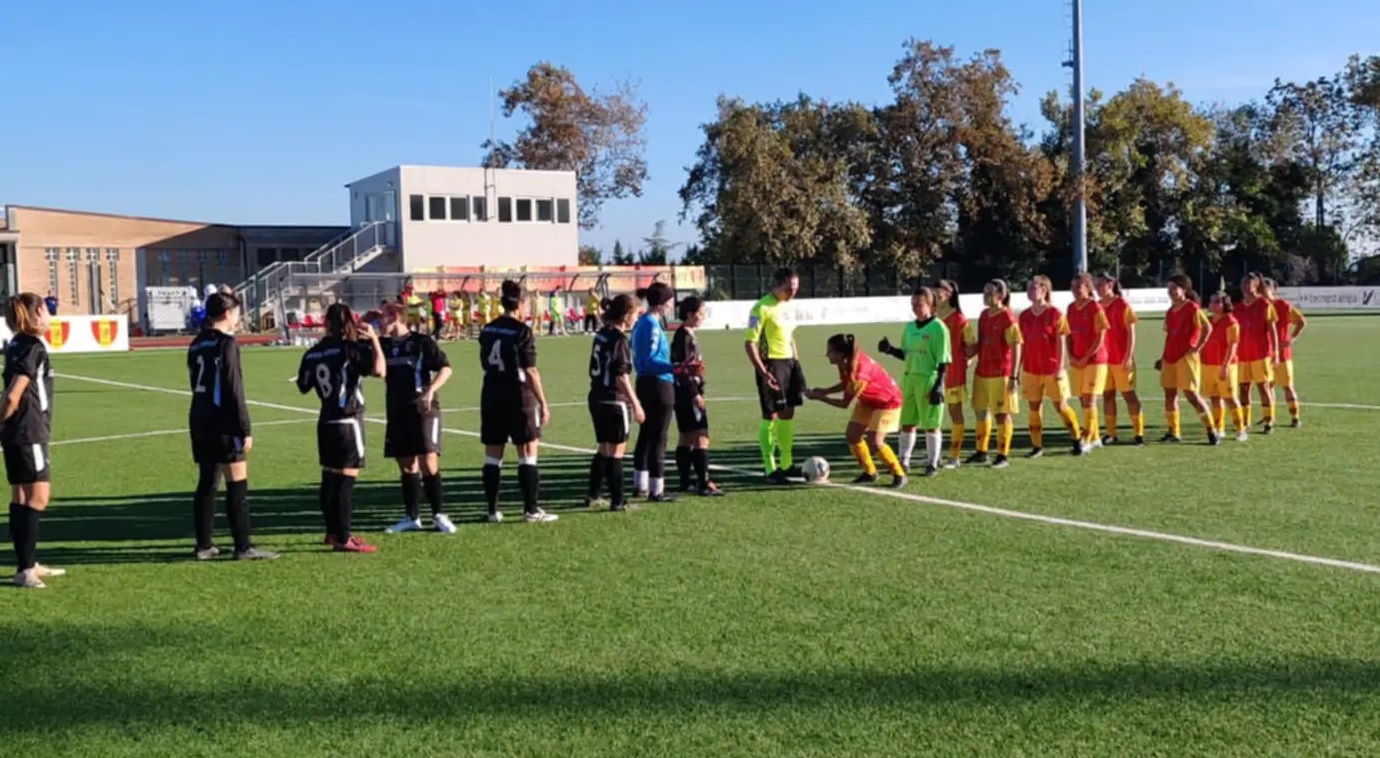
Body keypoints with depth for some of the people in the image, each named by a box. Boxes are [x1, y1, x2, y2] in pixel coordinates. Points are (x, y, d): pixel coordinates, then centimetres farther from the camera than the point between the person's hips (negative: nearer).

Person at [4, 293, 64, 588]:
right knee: (38, 498, -8)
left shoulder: (17, 345, 13)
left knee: (22, 498, 13)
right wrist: (5, 421, -5)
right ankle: (25, 569, -9)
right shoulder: (33, 348, -15)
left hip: (17, 434, 9)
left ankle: (29, 564, 21)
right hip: (28, 433, -9)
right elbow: (13, 396, -19)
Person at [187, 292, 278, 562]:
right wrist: (246, 430, -14)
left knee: (206, 483, 12)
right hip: (223, 423, -8)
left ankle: (203, 546, 15)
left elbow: (199, 383, 17)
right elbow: (235, 392, -15)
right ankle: (243, 547, -5)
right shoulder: (226, 343, -12)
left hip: (199, 421, 8)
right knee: (237, 485, -5)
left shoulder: (197, 344, 13)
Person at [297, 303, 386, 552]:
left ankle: (333, 532, 26)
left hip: (326, 422, 7)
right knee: (346, 480, -5)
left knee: (330, 479, 15)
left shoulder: (313, 353, 6)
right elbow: (379, 369, -25)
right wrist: (374, 339, -14)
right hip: (348, 422, -7)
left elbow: (303, 386, 14)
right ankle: (343, 539, -4)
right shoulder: (350, 348, -13)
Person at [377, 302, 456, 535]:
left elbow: (445, 368, -7)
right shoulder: (384, 345, 11)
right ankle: (412, 518, 16)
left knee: (428, 463, -9)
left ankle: (439, 515, 2)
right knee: (406, 466, 8)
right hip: (396, 414, 6)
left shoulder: (422, 342, -5)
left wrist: (430, 391, -21)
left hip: (423, 412, -6)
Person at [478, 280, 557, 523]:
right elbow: (530, 371, -14)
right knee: (528, 454, 2)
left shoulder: (487, 330, 7)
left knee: (493, 455, 9)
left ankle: (493, 510, 12)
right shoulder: (522, 331, -12)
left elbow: (485, 364, 14)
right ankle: (531, 510, 3)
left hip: (491, 395, 6)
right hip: (518, 396, -6)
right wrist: (543, 403, -11)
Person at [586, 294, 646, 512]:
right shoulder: (619, 339, -16)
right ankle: (617, 501, 3)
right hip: (615, 401, -8)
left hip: (597, 399, 8)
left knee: (603, 449, 18)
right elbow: (622, 376, -20)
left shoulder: (601, 334, 10)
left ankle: (593, 496, 25)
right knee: (616, 451, -1)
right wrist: (636, 404, -17)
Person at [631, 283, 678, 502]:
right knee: (658, 439, -3)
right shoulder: (652, 325, -17)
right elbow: (650, 360, -23)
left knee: (646, 436, 17)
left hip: (645, 384, 10)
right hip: (659, 385, -10)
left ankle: (640, 485, 25)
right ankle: (656, 490, 2)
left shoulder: (641, 323, 11)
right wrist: (676, 368, -31)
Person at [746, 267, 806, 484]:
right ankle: (770, 469, 3)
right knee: (771, 416, -3)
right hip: (771, 364, -8)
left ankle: (786, 464, 24)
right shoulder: (762, 308, -14)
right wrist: (762, 372, -23)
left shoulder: (789, 306, 11)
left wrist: (797, 364, 17)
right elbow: (750, 343, -17)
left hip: (789, 362, 8)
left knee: (788, 414, 13)